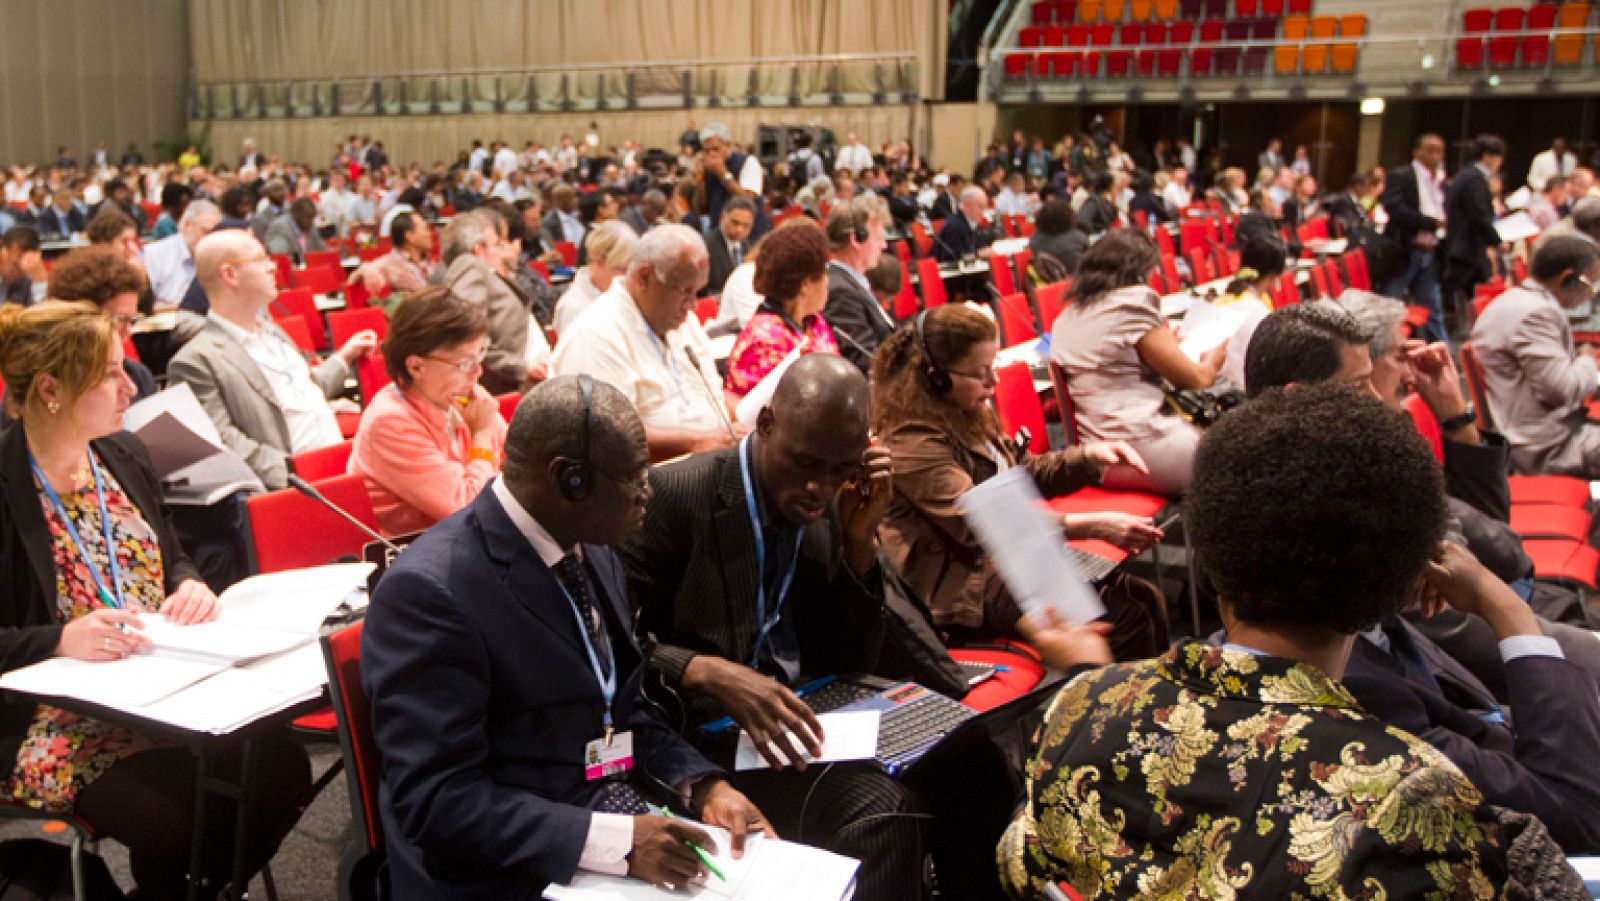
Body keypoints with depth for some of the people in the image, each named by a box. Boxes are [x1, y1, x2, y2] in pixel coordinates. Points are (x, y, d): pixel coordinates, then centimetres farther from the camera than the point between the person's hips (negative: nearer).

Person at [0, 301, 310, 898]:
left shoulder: (123, 454, 8)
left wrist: (190, 586, -2)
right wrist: (60, 641, -27)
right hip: (58, 720, -6)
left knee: (284, 768, -15)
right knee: (184, 820, -27)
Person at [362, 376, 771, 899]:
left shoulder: (589, 548, 4)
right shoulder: (430, 590, -20)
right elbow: (435, 801, -22)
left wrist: (705, 786, -5)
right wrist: (614, 841, -28)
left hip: (620, 806, 7)